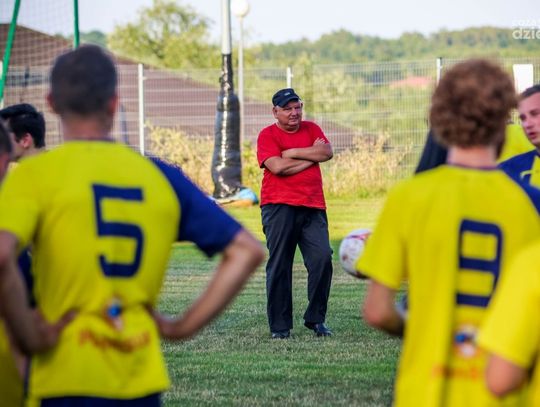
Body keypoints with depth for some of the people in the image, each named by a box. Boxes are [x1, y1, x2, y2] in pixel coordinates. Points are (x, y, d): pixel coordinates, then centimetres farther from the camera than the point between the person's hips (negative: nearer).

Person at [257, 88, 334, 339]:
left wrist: (293, 153, -6)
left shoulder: (311, 129, 16)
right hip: (279, 207, -4)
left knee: (322, 259, -7)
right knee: (279, 266, -4)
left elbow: (327, 152, -1)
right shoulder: (267, 135, 2)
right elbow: (278, 166, -13)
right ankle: (280, 326, 2)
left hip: (313, 207, 4)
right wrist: (311, 156, -3)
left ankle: (315, 319, 6)